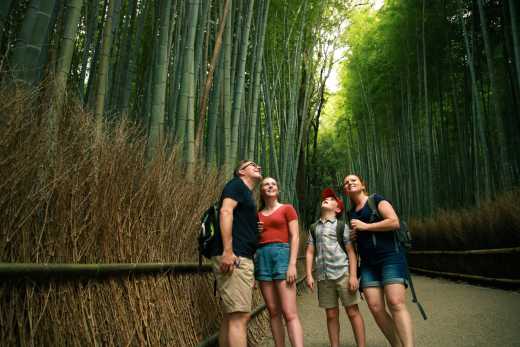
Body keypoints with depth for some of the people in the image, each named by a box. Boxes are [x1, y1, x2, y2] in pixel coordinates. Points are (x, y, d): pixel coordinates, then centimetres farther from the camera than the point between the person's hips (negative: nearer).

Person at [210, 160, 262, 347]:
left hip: (243, 259, 10)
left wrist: (250, 267, 23)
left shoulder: (248, 195, 27)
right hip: (233, 258, -10)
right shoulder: (237, 184, 1)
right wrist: (227, 250, -24)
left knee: (231, 316, 11)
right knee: (240, 316, -11)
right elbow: (226, 211, -15)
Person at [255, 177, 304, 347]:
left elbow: (295, 237, -2)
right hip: (262, 258, 4)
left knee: (290, 313, -12)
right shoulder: (257, 215, 18)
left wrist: (292, 264, -12)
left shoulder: (287, 208, 8)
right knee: (273, 312, 5)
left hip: (281, 254, -4)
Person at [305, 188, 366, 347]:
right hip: (323, 276, 3)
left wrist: (353, 275, -10)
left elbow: (351, 252, 0)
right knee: (331, 315, 8)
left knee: (352, 311, 1)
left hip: (342, 273, -3)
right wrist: (309, 275, 3)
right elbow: (310, 252, 12)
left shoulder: (341, 225, 5)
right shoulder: (314, 227, 14)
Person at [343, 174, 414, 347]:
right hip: (368, 263, 6)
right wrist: (352, 235, 9)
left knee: (395, 303, -19)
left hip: (390, 256, -5)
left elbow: (394, 222, -11)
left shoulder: (377, 200, 3)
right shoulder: (351, 213, 19)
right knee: (376, 308, -5)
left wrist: (365, 226, -9)